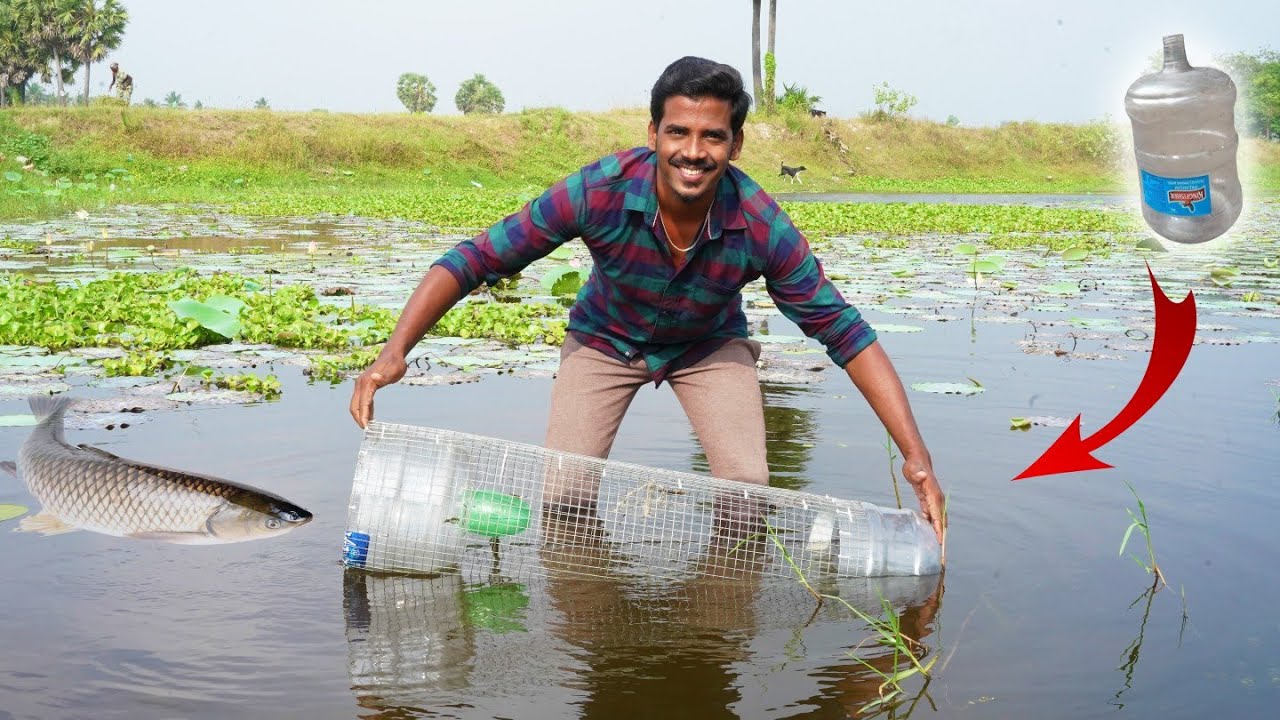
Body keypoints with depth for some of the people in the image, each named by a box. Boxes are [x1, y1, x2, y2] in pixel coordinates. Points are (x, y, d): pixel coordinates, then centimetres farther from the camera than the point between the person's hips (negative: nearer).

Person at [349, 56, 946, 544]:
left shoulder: (762, 227, -32)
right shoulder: (599, 192, -35)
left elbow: (845, 334, -25)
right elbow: (474, 261, -30)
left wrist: (916, 456, -31)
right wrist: (395, 351, -42)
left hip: (710, 346, 0)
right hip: (606, 340, 0)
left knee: (747, 488, -17)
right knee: (563, 496, -13)